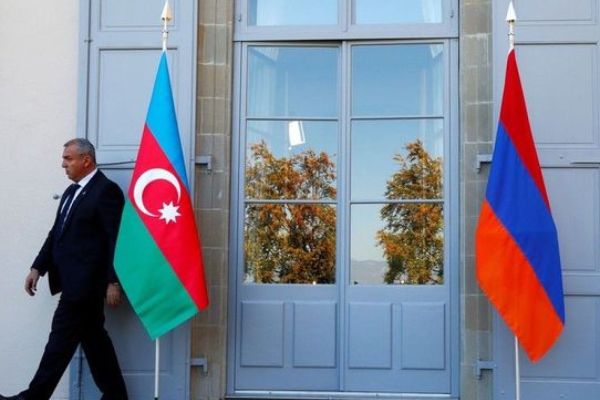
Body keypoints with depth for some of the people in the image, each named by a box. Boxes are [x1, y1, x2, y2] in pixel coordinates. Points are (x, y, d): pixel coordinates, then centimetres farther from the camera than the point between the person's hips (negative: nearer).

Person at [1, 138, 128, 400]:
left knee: (62, 336, -3)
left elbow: (116, 239, -15)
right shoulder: (72, 191, 17)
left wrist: (113, 282, -18)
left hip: (85, 281, -9)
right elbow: (57, 233, 18)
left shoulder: (106, 190, -11)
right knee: (93, 337, 11)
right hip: (74, 280, 9)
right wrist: (38, 267, 10)